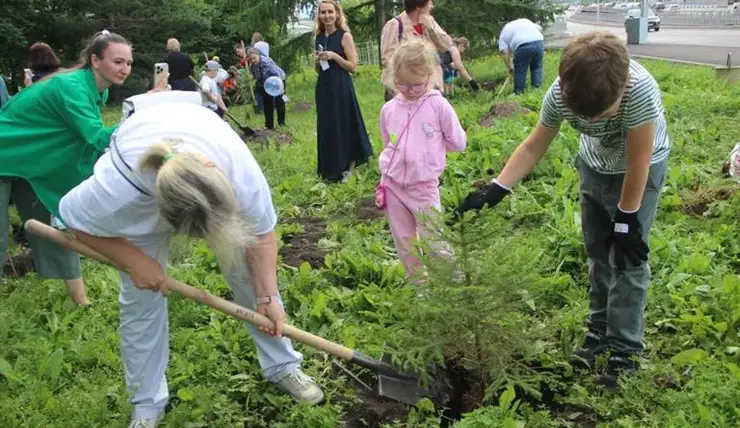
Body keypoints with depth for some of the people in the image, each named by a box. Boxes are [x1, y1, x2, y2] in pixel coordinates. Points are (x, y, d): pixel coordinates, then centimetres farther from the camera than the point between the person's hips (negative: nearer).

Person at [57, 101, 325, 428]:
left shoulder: (244, 176, -40)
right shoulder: (119, 186, -45)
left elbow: (261, 234, -19)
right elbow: (74, 218, -22)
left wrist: (267, 296, -20)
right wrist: (134, 260, -24)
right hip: (144, 196, -1)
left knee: (252, 273, -2)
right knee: (141, 295, -3)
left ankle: (282, 366, 18)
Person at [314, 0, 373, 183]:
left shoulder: (345, 36, -6)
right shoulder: (319, 38, 11)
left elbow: (353, 66, -9)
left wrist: (334, 56, -20)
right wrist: (317, 61, -4)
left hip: (341, 87, -6)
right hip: (323, 87, 6)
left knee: (344, 124, -1)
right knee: (327, 127, 9)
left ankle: (349, 167, 10)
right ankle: (331, 169, 19)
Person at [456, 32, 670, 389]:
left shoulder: (640, 90, -39)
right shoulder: (560, 93, -27)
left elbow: (638, 160, -28)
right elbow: (533, 148, -14)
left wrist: (626, 221, -20)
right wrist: (494, 192, -21)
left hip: (639, 171, -4)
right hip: (594, 166, 5)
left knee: (627, 257, -5)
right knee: (597, 253, 14)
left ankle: (625, 349, 6)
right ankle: (601, 329, 32)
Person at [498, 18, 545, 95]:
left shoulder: (503, 34, 22)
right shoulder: (525, 20, 36)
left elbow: (506, 53, 13)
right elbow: (538, 28, 26)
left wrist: (509, 68, 21)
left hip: (523, 46, -4)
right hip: (539, 41, 4)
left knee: (520, 71, 9)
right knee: (536, 67, 21)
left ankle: (518, 92, 16)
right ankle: (537, 88, 22)